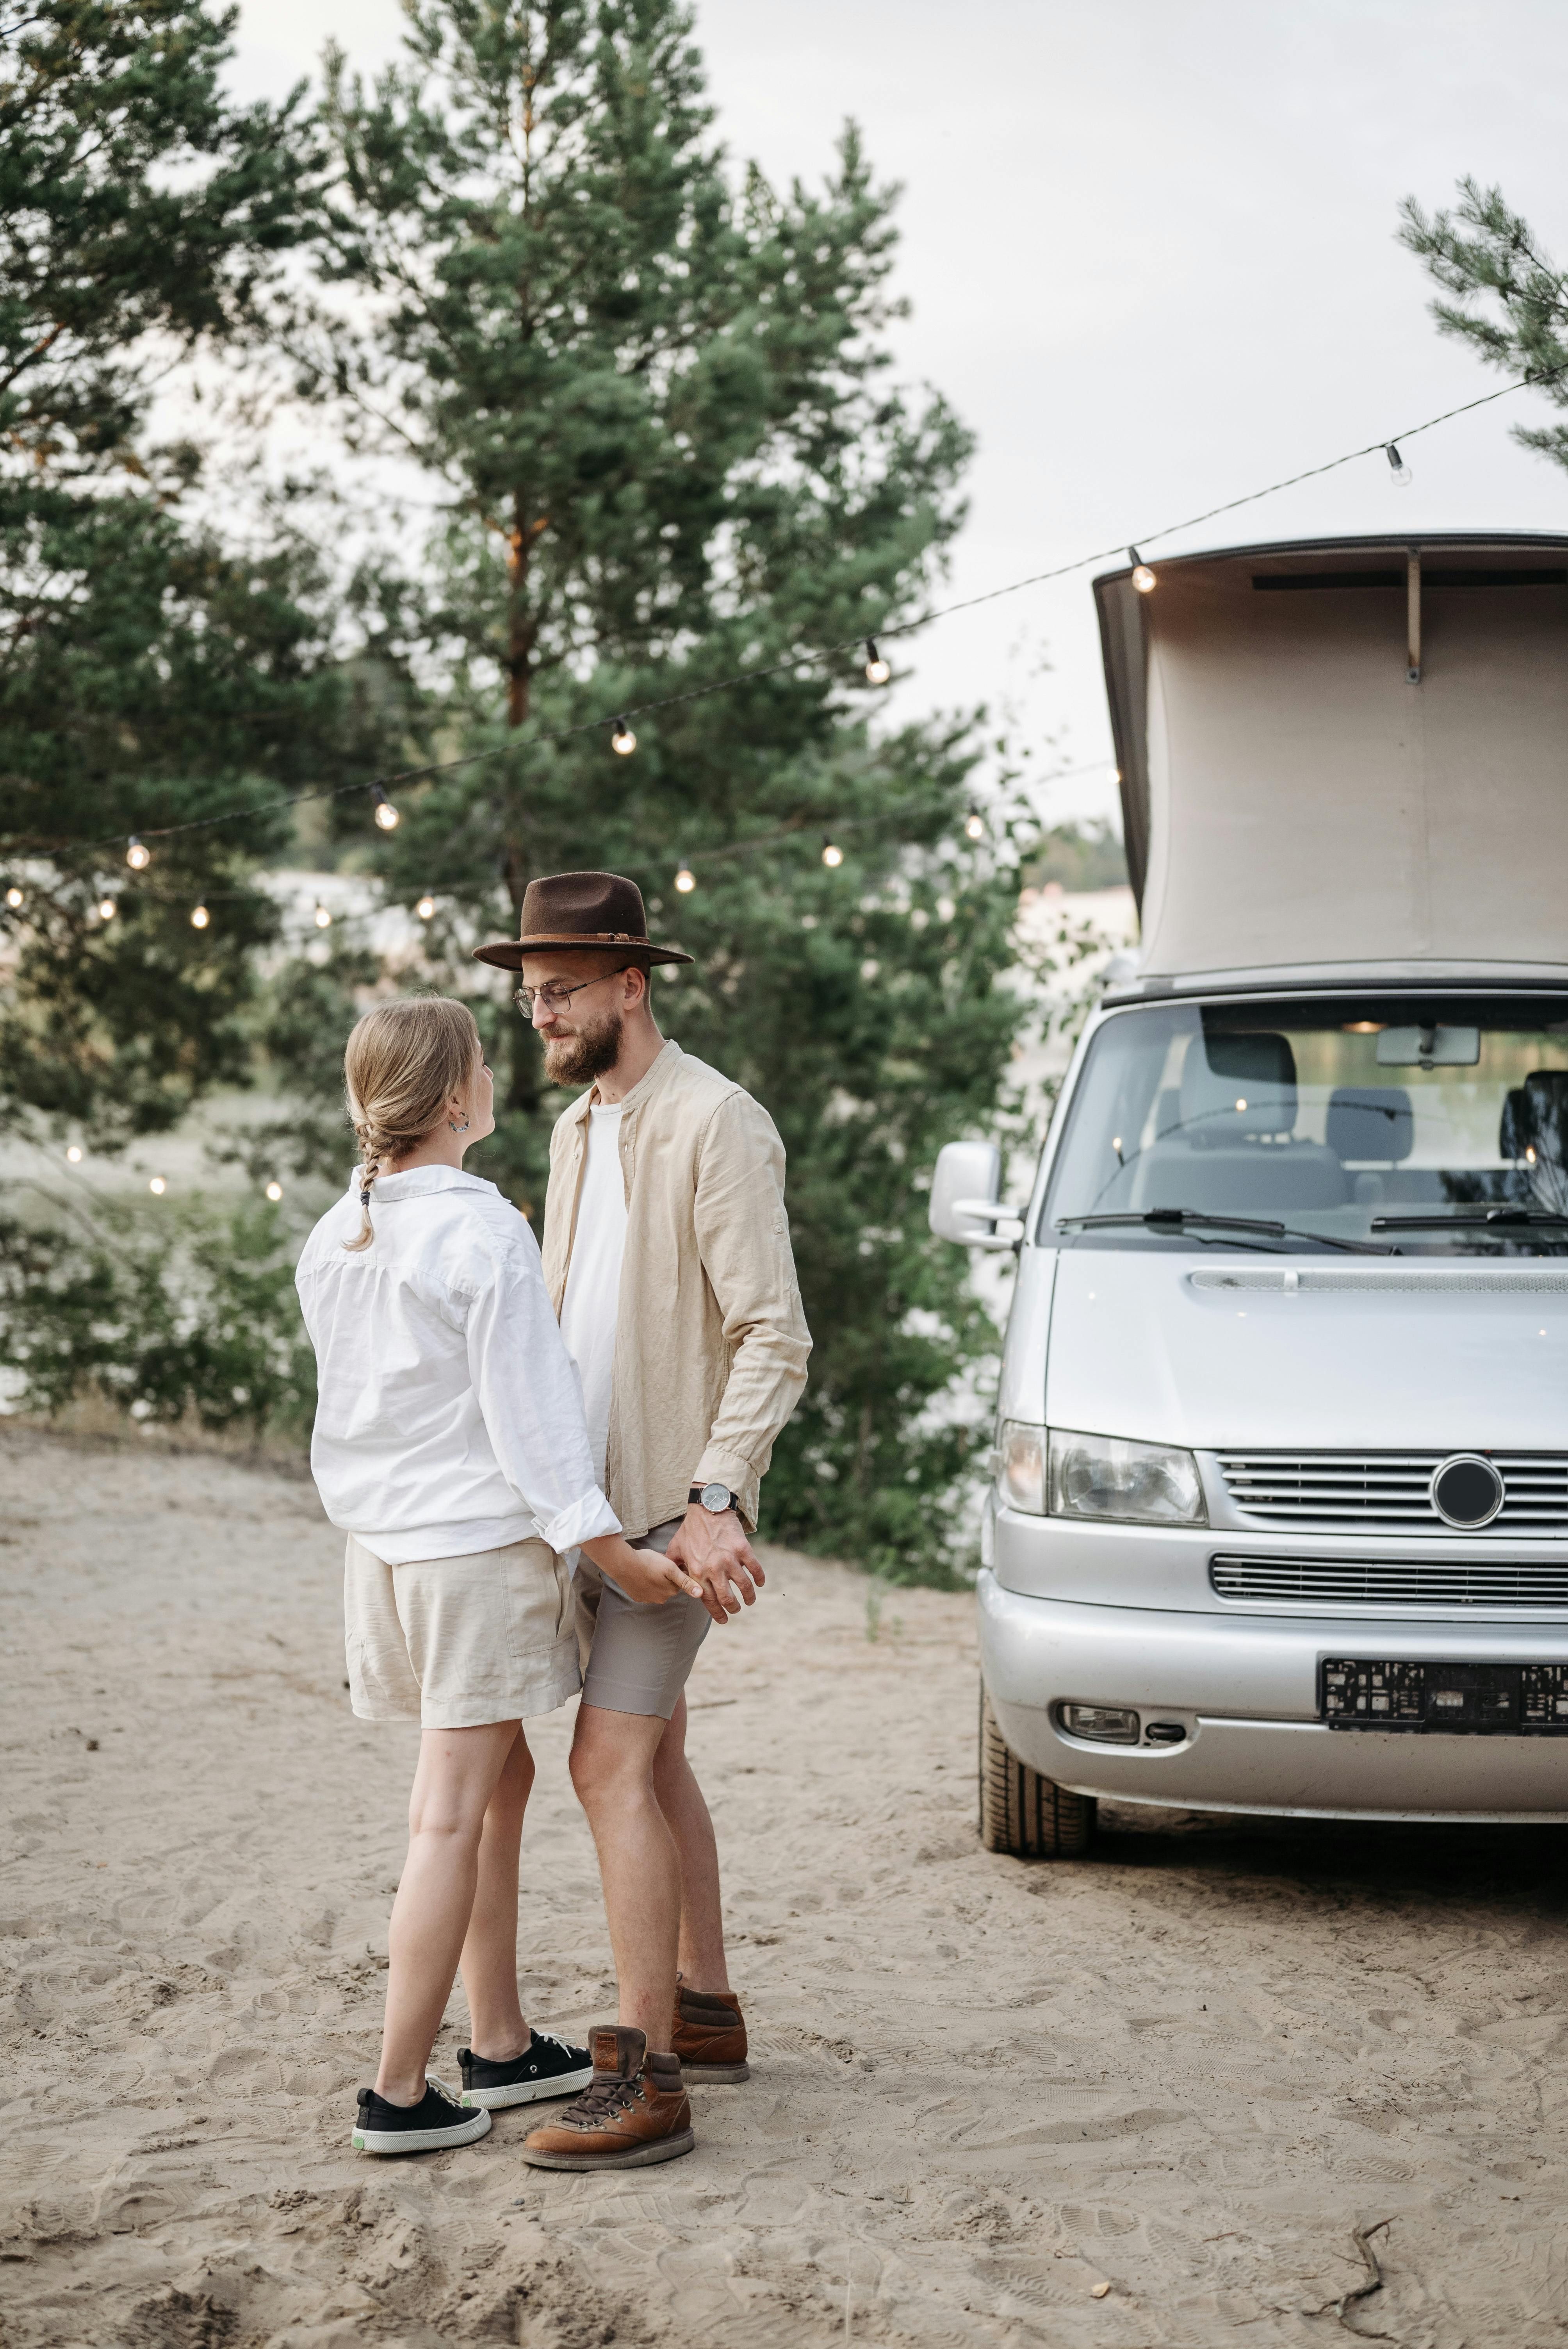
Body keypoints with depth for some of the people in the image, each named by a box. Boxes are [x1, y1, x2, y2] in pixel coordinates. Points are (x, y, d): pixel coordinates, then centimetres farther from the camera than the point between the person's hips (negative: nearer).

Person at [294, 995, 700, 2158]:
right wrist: (614, 1551, -12)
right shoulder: (484, 1235, -17)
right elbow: (528, 1411, -17)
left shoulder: (336, 1238, 7)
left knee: (502, 1776, 19)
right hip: (482, 1541, -8)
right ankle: (401, 2092, 2)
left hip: (384, 1541, 8)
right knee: (450, 1818, -2)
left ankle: (502, 2046, 25)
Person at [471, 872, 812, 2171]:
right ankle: (707, 2010, 27)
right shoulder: (579, 1132, 13)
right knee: (655, 1758, 15)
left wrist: (716, 1503, -26)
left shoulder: (719, 1126, -15)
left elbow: (775, 1336, -19)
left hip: (674, 1507, -9)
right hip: (593, 1498, 9)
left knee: (613, 1767, -13)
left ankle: (644, 2077, -11)